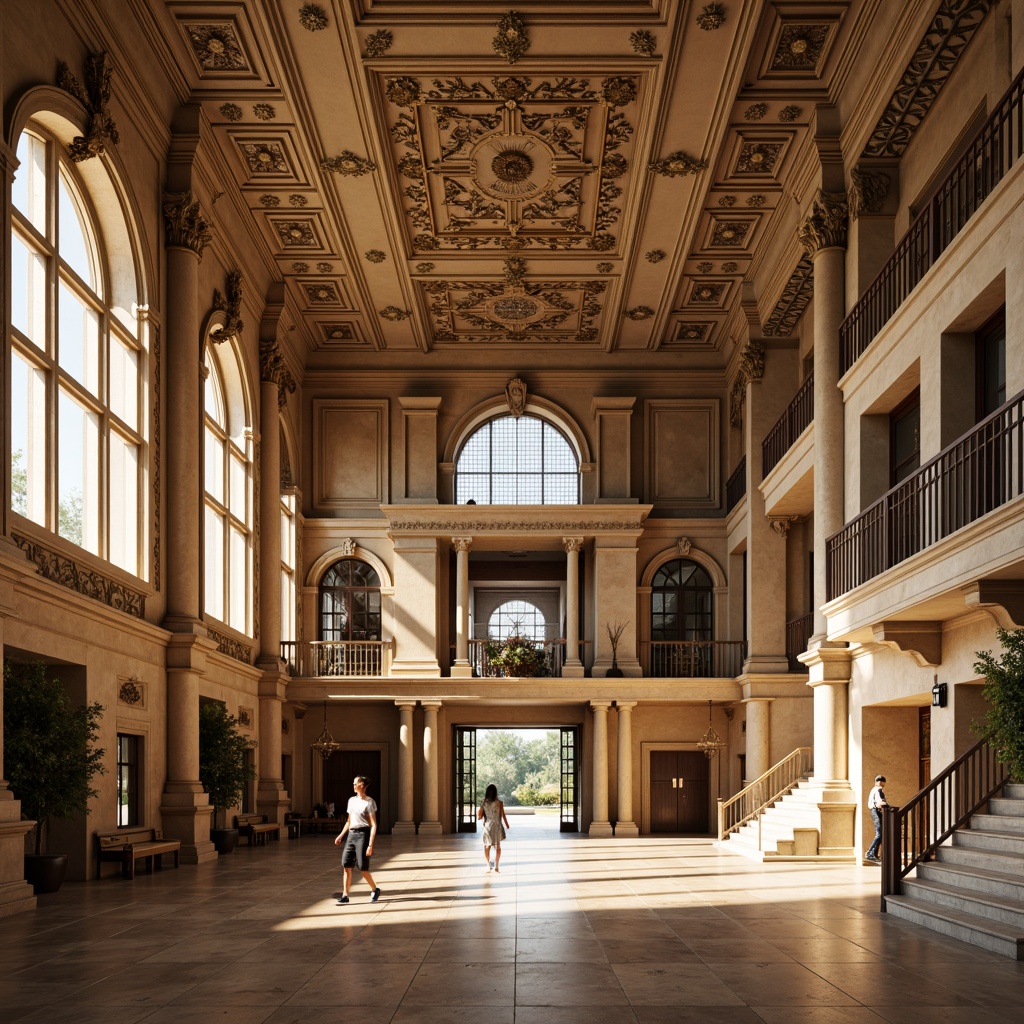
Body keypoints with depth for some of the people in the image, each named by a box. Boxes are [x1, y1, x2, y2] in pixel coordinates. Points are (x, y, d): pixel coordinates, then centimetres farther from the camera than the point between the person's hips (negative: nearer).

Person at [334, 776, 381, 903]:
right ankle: (345, 895, 2)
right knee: (346, 865, -2)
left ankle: (375, 890, 18)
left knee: (362, 868, -4)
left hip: (363, 834, -6)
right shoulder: (352, 800, 14)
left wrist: (370, 845, -16)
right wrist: (340, 836, 16)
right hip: (351, 834, 6)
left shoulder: (369, 802, -7)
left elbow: (373, 825, -10)